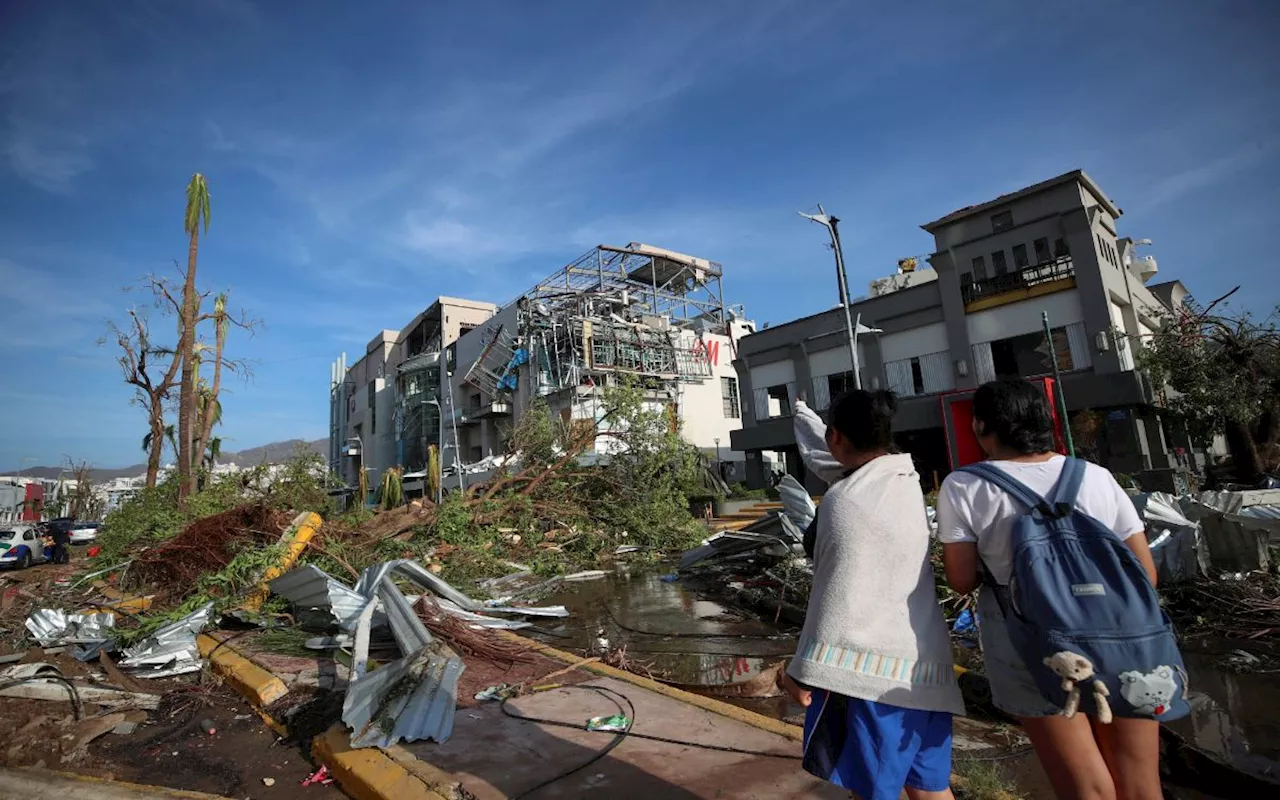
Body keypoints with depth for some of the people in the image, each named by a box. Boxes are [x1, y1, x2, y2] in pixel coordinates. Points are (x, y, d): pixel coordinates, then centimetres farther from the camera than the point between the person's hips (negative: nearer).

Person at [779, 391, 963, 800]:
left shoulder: (846, 500, -19)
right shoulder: (904, 478, 5)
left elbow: (840, 598, -18)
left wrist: (804, 671, -8)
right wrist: (801, 412, 42)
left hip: (877, 667, -8)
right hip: (924, 663, 8)